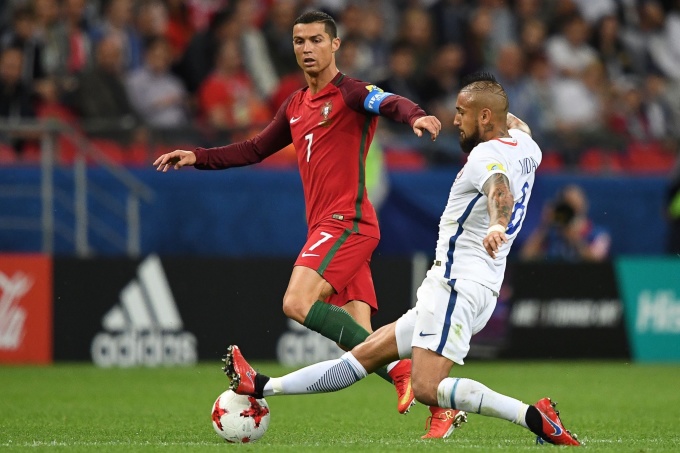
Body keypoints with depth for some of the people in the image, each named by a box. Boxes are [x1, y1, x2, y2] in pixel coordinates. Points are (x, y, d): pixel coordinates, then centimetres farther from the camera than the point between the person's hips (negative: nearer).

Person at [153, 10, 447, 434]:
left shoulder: (349, 93, -5)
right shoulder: (296, 105, 20)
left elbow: (390, 103, -26)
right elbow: (255, 149, 31)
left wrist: (416, 115, -48)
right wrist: (198, 157, 24)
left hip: (346, 221, -8)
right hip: (326, 226, 8)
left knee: (298, 303, -23)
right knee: (360, 336, -2)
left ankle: (398, 367, -21)